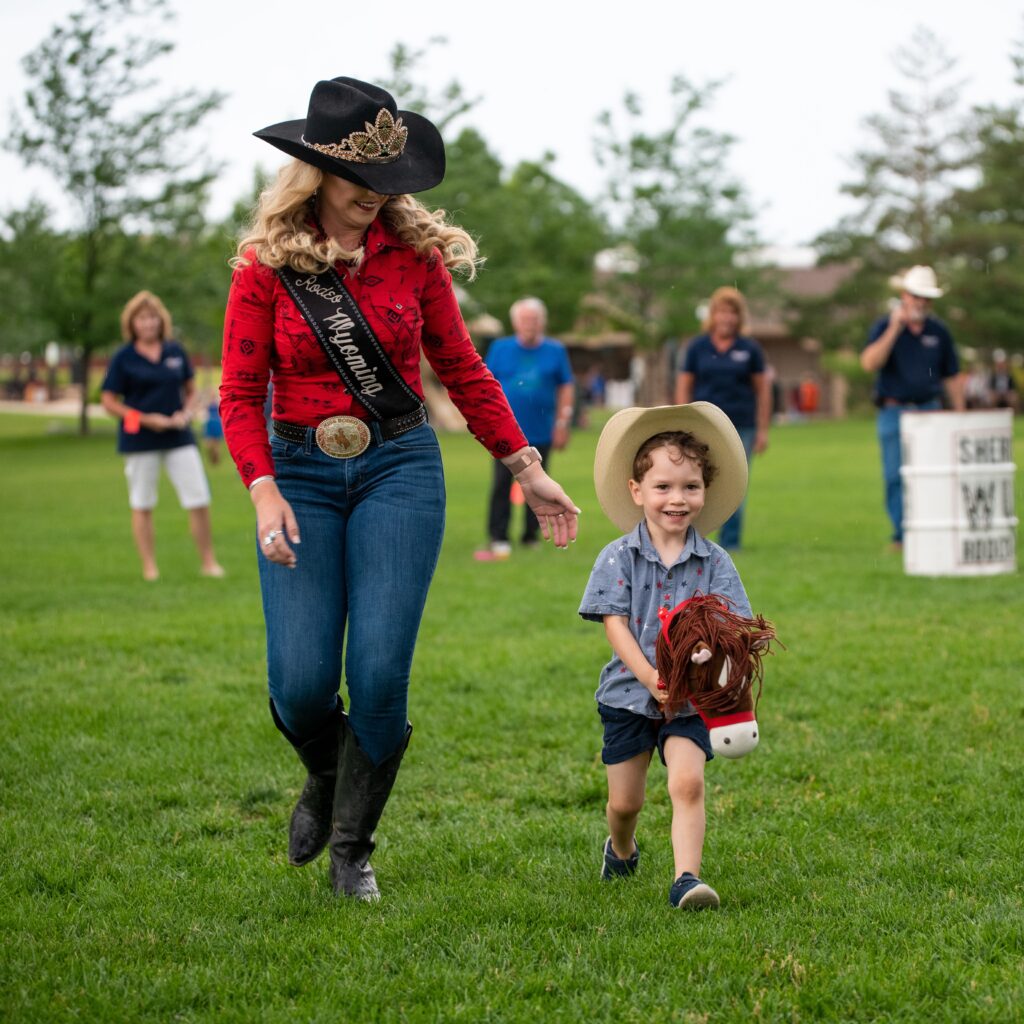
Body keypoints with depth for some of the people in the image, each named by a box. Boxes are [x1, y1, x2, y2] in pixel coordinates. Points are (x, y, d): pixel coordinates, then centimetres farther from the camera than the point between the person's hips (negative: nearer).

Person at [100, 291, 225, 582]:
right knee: (142, 505, 5)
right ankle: (149, 566, 14)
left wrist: (186, 413, -4)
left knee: (199, 500, -2)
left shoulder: (175, 352, 6)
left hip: (179, 437, 2)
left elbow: (190, 388, 16)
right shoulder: (123, 358, -4)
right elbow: (109, 401, -4)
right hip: (140, 438, -2)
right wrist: (146, 419, -13)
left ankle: (208, 562, 7)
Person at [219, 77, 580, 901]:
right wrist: (264, 491, -18)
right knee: (301, 681, -8)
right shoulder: (266, 267, -3)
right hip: (301, 473, 0)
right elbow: (240, 394, -3)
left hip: (401, 469, 0)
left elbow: (462, 371, 10)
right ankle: (325, 778, 29)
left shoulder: (413, 253, 1)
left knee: (379, 671, -10)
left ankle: (353, 848, 12)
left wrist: (527, 469, 8)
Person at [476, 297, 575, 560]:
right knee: (501, 485, -5)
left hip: (541, 433, 1)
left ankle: (530, 537, 15)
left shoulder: (555, 351, 5)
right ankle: (499, 540, -4)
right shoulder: (500, 348, 4)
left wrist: (562, 424, 3)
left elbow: (566, 387, 8)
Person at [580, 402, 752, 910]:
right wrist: (652, 679, -23)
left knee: (687, 782, -21)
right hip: (629, 693, 1)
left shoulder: (714, 563, -4)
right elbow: (615, 625, -11)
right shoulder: (618, 558, -5)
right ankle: (621, 849, 44)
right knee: (624, 800, 12)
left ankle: (686, 877, -19)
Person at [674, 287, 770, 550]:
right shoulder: (697, 347, 5)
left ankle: (730, 546, 9)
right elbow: (683, 387, 6)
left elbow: (763, 389, 7)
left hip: (741, 428, 0)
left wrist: (762, 430, 4)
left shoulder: (749, 349, 5)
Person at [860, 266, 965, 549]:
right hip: (894, 412, -2)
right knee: (895, 477, -4)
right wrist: (894, 328, -21)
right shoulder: (884, 327, 0)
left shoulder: (939, 332, 9)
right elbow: (869, 363, -17)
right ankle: (902, 534, 1)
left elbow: (952, 377, 14)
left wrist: (960, 416, 8)